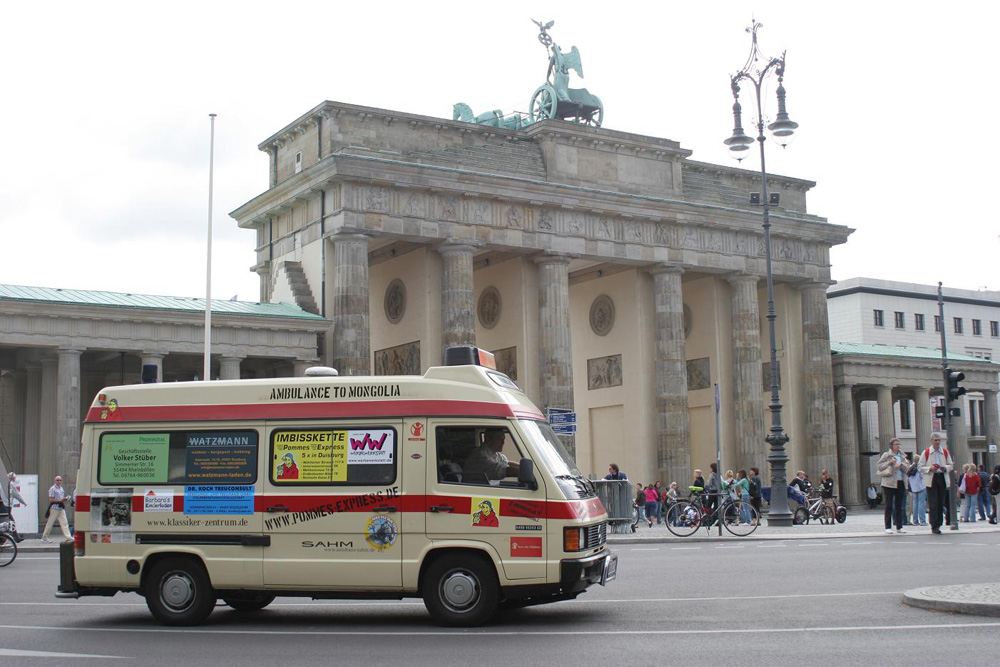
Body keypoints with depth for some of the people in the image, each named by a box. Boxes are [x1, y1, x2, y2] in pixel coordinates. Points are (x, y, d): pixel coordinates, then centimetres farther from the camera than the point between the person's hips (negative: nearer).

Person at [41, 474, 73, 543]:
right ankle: (44, 537, 14)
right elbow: (51, 500, -13)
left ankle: (68, 537, -7)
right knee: (50, 523, 2)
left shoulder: (62, 488, 14)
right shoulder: (52, 489, -8)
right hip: (54, 508, -7)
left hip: (61, 508, 7)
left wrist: (64, 500, 2)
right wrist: (60, 500, -20)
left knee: (64, 523, -2)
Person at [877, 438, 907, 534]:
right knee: (889, 505, -3)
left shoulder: (902, 456, 14)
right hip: (889, 483, -5)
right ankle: (888, 527, -1)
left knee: (899, 505, 8)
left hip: (900, 482, 5)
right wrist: (889, 462, -14)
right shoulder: (886, 455, 0)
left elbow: (907, 468, 11)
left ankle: (899, 527, 12)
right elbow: (878, 466, -6)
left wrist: (901, 464, -9)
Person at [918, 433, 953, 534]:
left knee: (941, 503, 4)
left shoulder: (945, 452, 10)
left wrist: (946, 468, -6)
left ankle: (938, 524, 13)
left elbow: (951, 465, 16)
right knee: (933, 504, -9)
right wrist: (929, 468, -15)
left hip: (943, 479, 3)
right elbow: (920, 467, 3)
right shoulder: (926, 452, 2)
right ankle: (934, 526, -9)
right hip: (931, 480, -3)